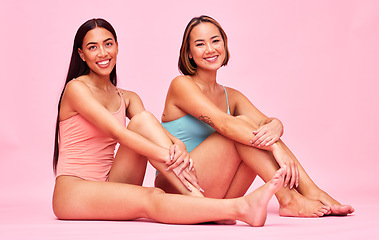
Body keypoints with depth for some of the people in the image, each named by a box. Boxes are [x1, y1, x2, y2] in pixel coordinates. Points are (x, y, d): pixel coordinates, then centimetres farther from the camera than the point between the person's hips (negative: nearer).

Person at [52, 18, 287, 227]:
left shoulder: (127, 98, 16)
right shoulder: (76, 88, -5)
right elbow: (117, 132, -18)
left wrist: (178, 145, -28)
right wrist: (168, 157, -29)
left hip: (107, 188, 5)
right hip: (72, 192, -5)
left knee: (143, 120, -18)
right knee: (150, 200, -33)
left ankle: (195, 196, -32)